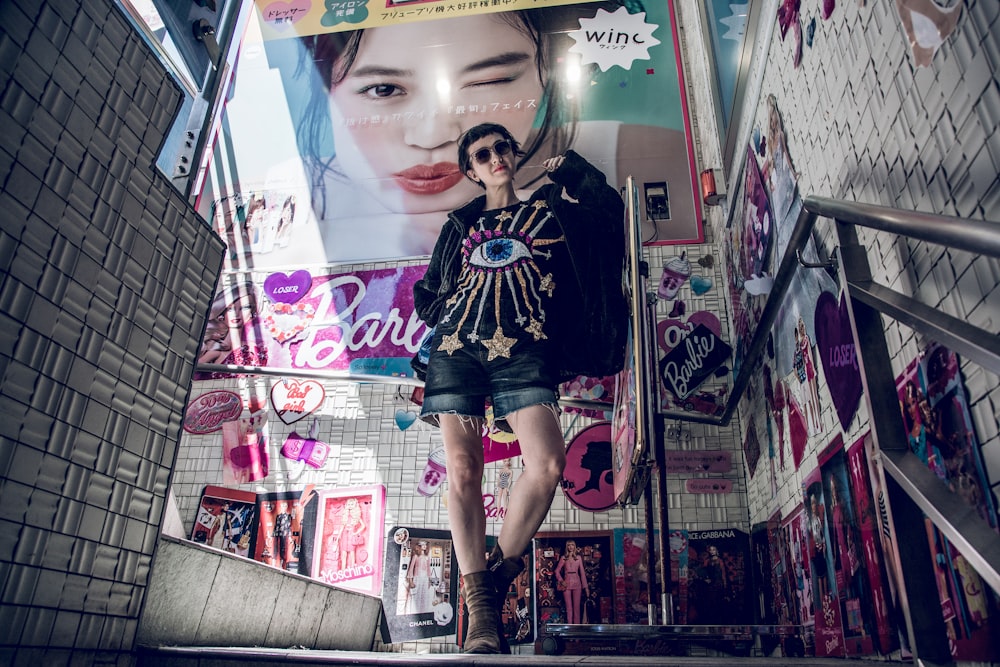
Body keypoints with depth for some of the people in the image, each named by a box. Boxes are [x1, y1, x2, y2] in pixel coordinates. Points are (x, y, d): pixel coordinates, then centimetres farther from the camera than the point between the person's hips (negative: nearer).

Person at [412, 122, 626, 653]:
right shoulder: (460, 224, 25)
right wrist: (440, 316, 10)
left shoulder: (548, 209, 22)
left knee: (547, 464, -21)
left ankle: (496, 576, -2)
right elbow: (429, 291, 30)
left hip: (522, 351, -1)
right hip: (456, 349, 2)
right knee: (462, 469, -9)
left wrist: (569, 168, 17)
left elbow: (610, 211, 10)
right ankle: (479, 605, -3)